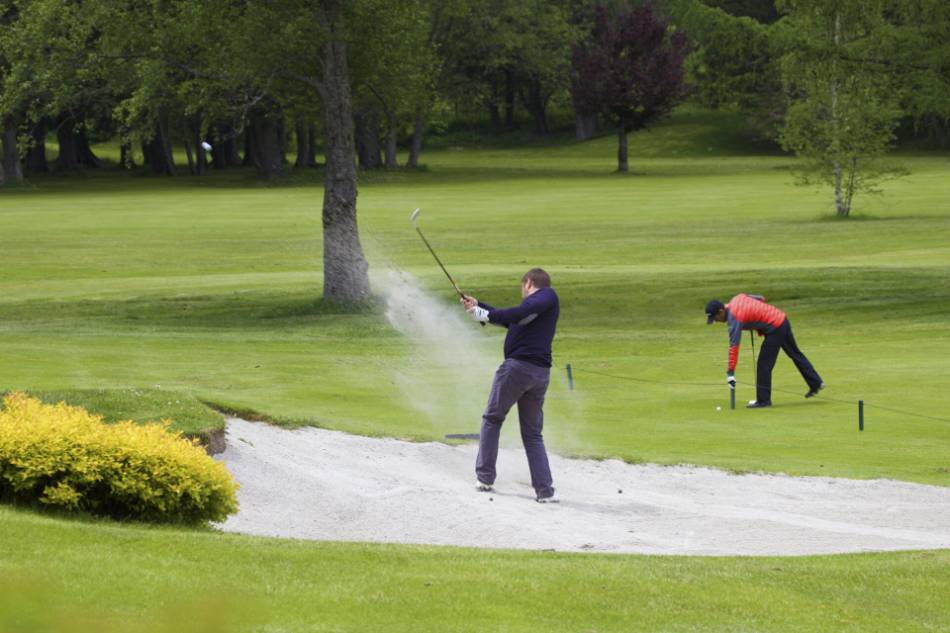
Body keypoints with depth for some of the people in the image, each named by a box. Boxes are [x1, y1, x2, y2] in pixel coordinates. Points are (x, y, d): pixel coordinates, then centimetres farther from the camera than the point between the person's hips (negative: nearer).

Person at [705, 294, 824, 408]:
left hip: (775, 328, -10)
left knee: (764, 364, -5)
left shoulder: (734, 318, -20)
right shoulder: (737, 298, 4)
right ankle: (816, 383, 34)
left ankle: (763, 400, 1)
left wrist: (730, 372, -22)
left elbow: (734, 346, -23)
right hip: (783, 319, 10)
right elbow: (761, 298, 17)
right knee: (795, 353, 23)